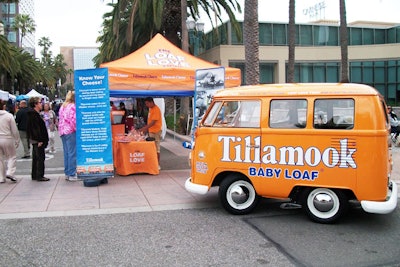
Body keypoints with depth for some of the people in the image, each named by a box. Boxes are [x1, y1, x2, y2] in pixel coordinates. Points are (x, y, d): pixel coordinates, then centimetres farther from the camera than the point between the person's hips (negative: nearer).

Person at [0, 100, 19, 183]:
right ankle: (10, 173, -5)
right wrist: (17, 140, 3)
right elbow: (14, 130, -7)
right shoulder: (9, 116, -9)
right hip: (7, 139, -4)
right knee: (12, 156, 10)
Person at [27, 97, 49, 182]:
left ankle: (34, 175, 22)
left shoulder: (34, 114, 15)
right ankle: (39, 176, -1)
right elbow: (36, 128, -22)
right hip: (37, 140, -11)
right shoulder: (34, 114, -16)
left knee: (35, 158, 15)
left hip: (34, 140, 11)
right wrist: (40, 140, -22)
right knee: (40, 157, -5)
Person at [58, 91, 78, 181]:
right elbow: (73, 120, -16)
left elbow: (60, 119, 17)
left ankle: (67, 173, 17)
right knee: (72, 153, -5)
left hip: (63, 132, 9)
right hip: (71, 132, -9)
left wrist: (60, 130, 19)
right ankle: (72, 174, -3)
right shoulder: (73, 106, -11)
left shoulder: (62, 106, 15)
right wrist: (77, 129, -8)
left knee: (66, 153, 12)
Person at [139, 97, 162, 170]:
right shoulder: (150, 109, 12)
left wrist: (144, 128, -26)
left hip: (156, 131, -9)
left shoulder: (156, 110, -18)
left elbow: (153, 122, -23)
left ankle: (158, 165, 3)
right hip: (151, 130, 9)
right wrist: (146, 128, 16)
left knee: (156, 148, -3)